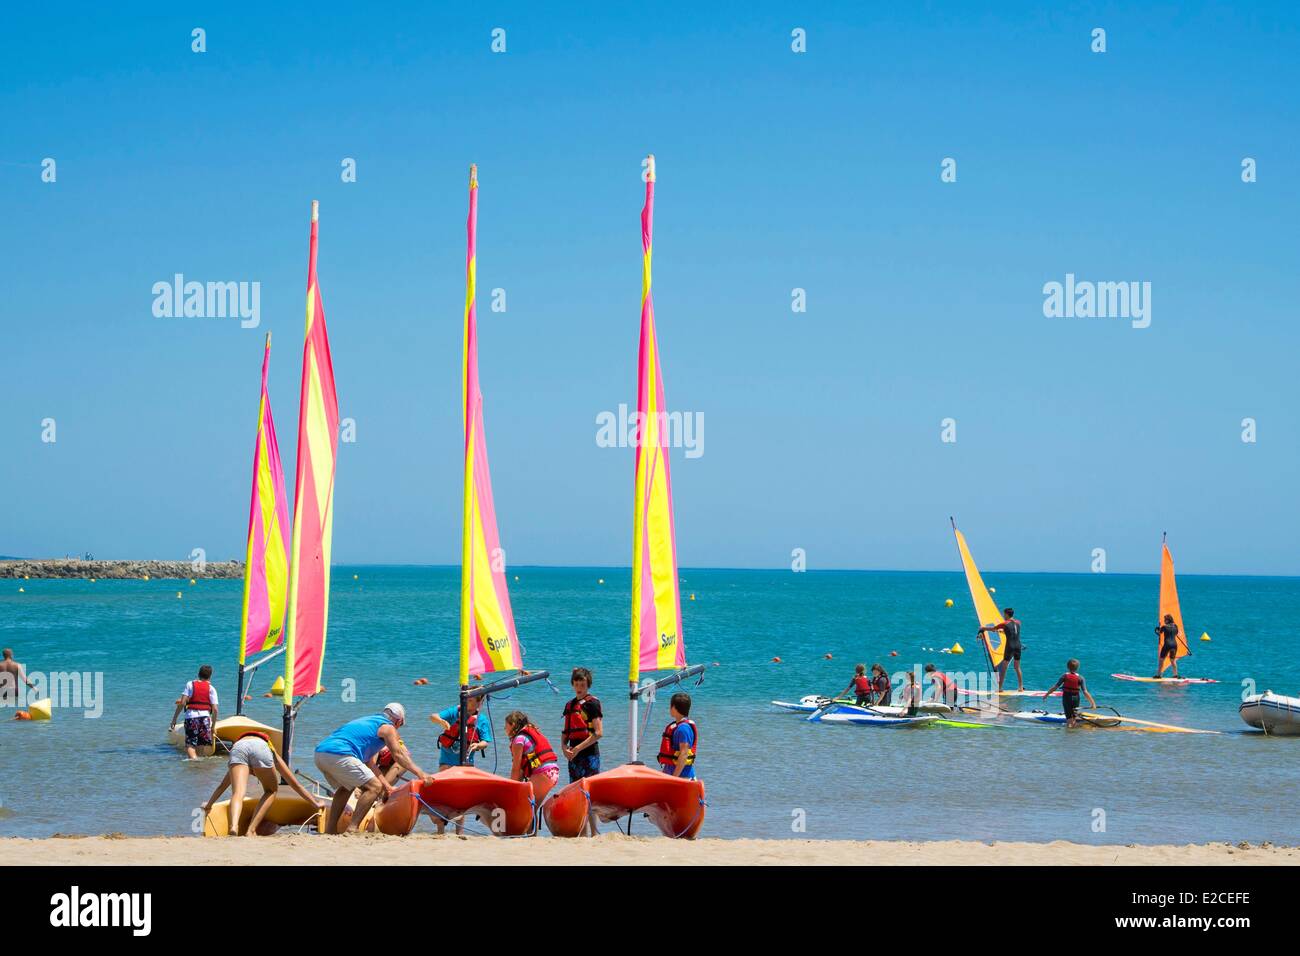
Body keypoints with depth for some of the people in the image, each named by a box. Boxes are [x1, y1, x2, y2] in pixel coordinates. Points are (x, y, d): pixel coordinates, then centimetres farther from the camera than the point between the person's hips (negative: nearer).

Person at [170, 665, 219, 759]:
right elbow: (215, 709, 2)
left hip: (191, 717, -1)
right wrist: (213, 725, 11)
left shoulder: (190, 684, 9)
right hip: (205, 717, 1)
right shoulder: (211, 688, 9)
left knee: (189, 744, -6)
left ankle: (193, 758, -30)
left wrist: (174, 720, 3)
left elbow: (182, 703, 0)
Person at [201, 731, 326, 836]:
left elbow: (222, 786, 50)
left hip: (237, 748, 2)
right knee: (271, 791, 20)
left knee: (238, 793, -10)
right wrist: (316, 803, 49)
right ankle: (251, 830, 5)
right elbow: (295, 784, 40)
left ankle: (234, 825, -40)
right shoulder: (273, 753, 40)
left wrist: (208, 805, 61)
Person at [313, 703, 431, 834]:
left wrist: (386, 785, 32)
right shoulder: (388, 727, 9)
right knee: (374, 787, -7)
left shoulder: (366, 721, 35)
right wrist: (420, 774, -3)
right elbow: (398, 755, -2)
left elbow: (368, 763, 34)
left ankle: (330, 829, 24)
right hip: (339, 754, -9)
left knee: (346, 788, 32)